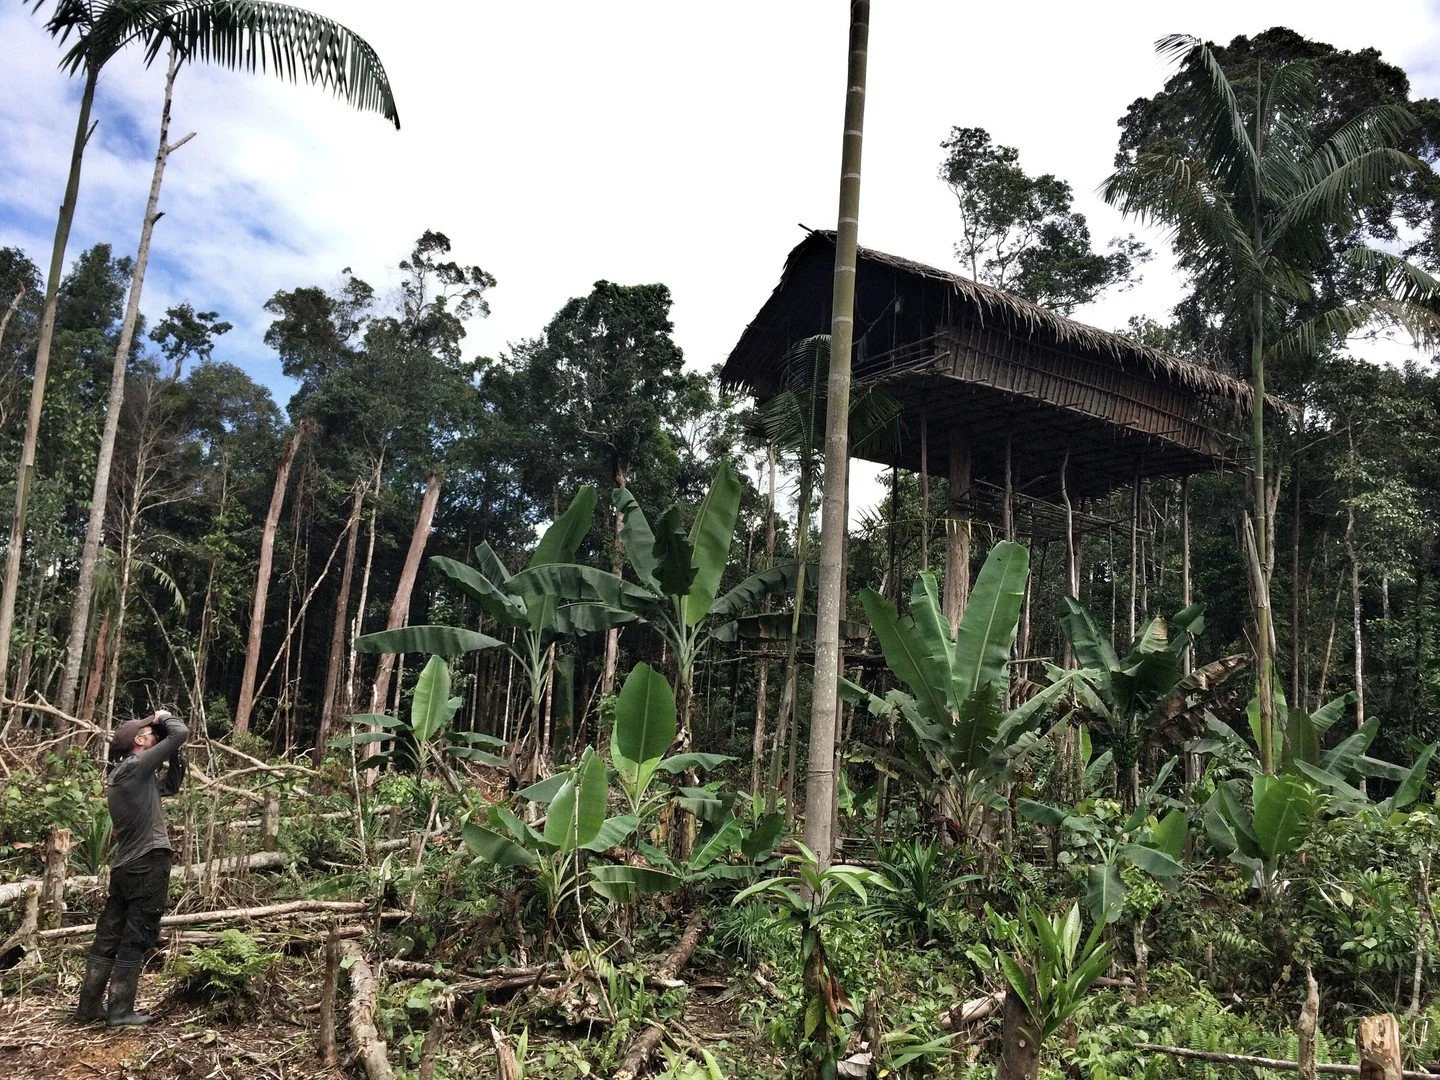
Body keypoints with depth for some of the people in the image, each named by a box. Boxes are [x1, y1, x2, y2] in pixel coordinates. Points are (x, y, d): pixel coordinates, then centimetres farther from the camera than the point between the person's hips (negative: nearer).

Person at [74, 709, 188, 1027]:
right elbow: (181, 732, -16)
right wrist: (164, 717, 3)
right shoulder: (136, 766, -11)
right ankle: (120, 1010, 1)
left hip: (123, 866, 9)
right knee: (136, 939, -3)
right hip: (148, 863, -9)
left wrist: (177, 753, 14)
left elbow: (171, 786, 23)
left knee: (108, 936, 11)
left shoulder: (119, 774, 17)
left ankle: (89, 1007, 17)